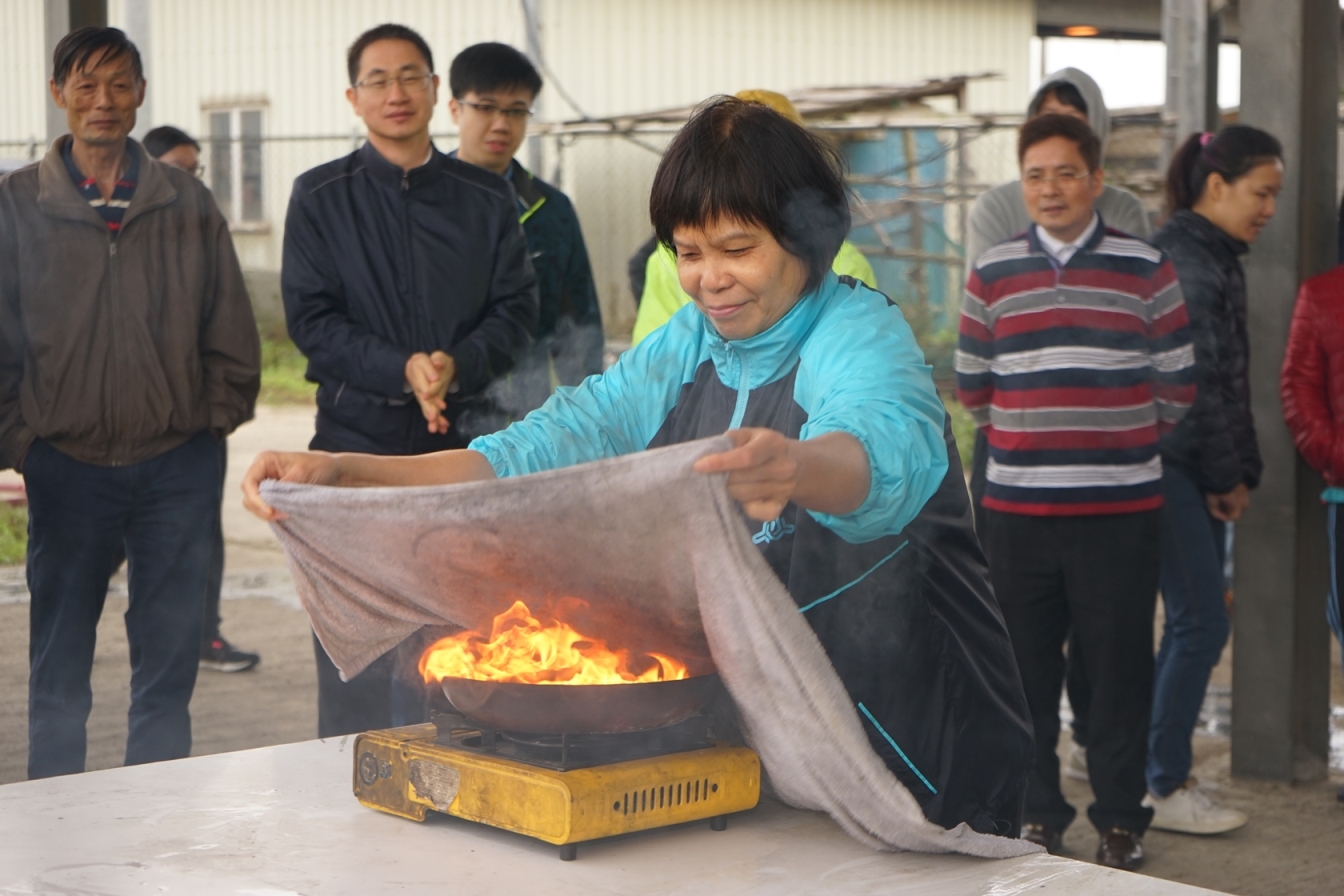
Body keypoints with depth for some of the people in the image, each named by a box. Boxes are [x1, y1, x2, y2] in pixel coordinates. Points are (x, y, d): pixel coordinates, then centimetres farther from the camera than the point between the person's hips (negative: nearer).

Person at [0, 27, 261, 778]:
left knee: (170, 664, 6)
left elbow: (231, 330, 8)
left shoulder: (188, 203, 5)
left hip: (178, 467, 1)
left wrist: (217, 418, 2)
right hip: (67, 469, -1)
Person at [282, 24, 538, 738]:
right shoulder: (321, 197, 6)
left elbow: (516, 309, 7)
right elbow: (311, 319, -2)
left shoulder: (487, 199, 10)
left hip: (461, 438, 1)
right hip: (356, 439, -1)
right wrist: (402, 369, -16)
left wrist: (456, 366, -13)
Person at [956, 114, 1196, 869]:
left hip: (1120, 511, -2)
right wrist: (1027, 437, 10)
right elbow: (973, 387, 13)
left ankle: (1121, 818, 16)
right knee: (1026, 672, 8)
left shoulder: (1145, 269, 1)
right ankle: (1037, 812, 21)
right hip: (1017, 510, 2)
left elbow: (1178, 385, 5)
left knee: (1121, 670, 3)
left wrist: (1121, 439, 10)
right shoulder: (993, 274, 6)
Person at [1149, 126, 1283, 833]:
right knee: (1202, 622, -8)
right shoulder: (1182, 259, -15)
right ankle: (1167, 789, 0)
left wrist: (1238, 472, 12)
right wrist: (1231, 476, -9)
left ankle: (1162, 770, 20)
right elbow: (1197, 380, -17)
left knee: (1193, 622, 11)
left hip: (1197, 472, 10)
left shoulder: (1218, 257, 16)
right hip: (1167, 465, -10)